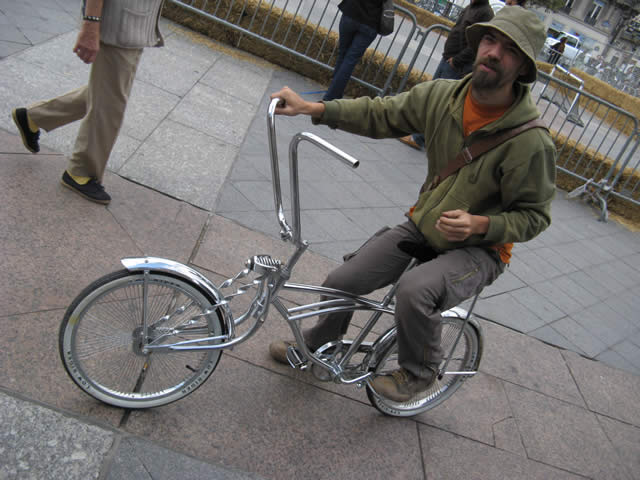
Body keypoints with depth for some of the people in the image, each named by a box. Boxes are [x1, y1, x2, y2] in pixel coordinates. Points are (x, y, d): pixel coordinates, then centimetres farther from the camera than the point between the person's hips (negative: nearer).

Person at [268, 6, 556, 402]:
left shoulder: (532, 142, -21)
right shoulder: (442, 95, -8)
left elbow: (535, 215, -10)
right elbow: (382, 114, 1)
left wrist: (480, 224, -27)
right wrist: (313, 108, -9)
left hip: (478, 250, -4)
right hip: (422, 228, 5)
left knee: (415, 290, -35)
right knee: (341, 282, -1)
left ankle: (419, 372, -1)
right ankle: (318, 344, 33)